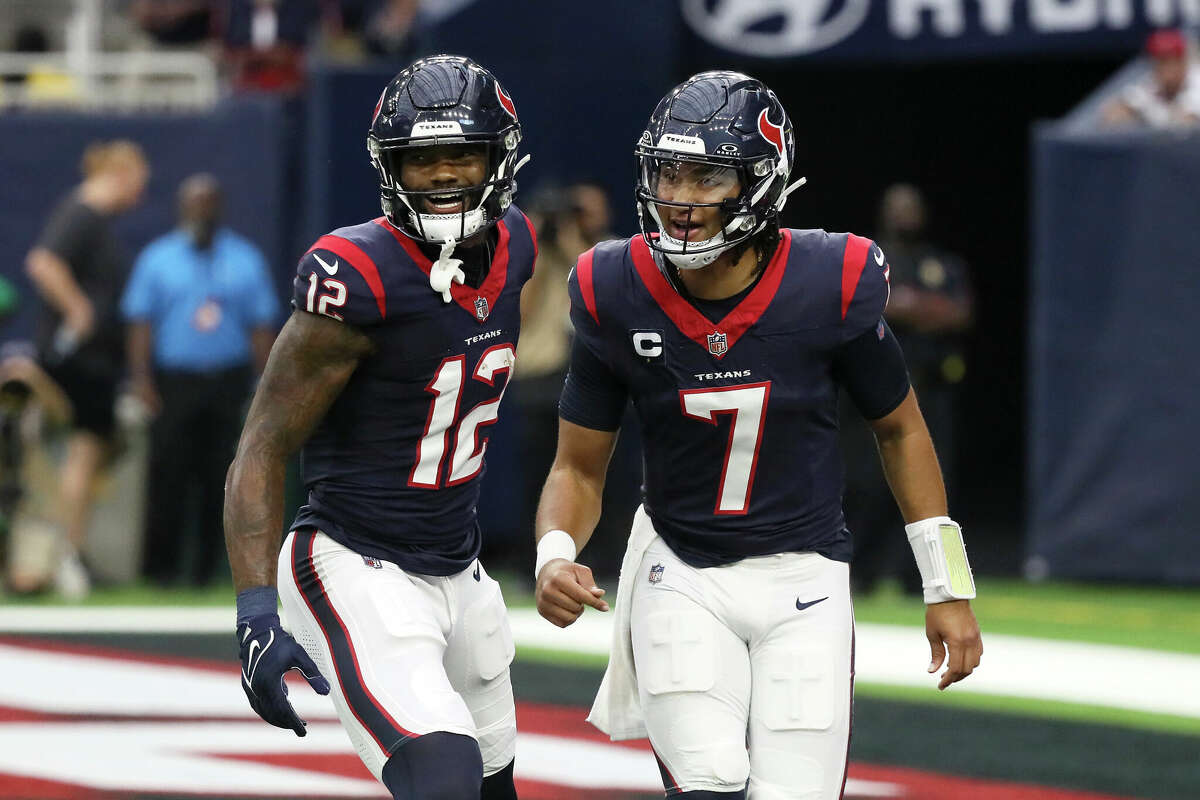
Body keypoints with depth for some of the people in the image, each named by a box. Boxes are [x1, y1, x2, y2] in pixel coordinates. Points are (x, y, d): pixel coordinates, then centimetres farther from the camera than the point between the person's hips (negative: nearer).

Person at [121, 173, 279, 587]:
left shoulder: (245, 260, 11)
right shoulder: (157, 258, 7)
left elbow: (261, 326, 11)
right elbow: (140, 322, 3)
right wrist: (141, 378, -6)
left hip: (227, 382, 1)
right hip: (173, 380, -1)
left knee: (217, 475, 0)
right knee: (168, 473, -7)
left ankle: (206, 564, 6)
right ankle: (160, 564, -3)